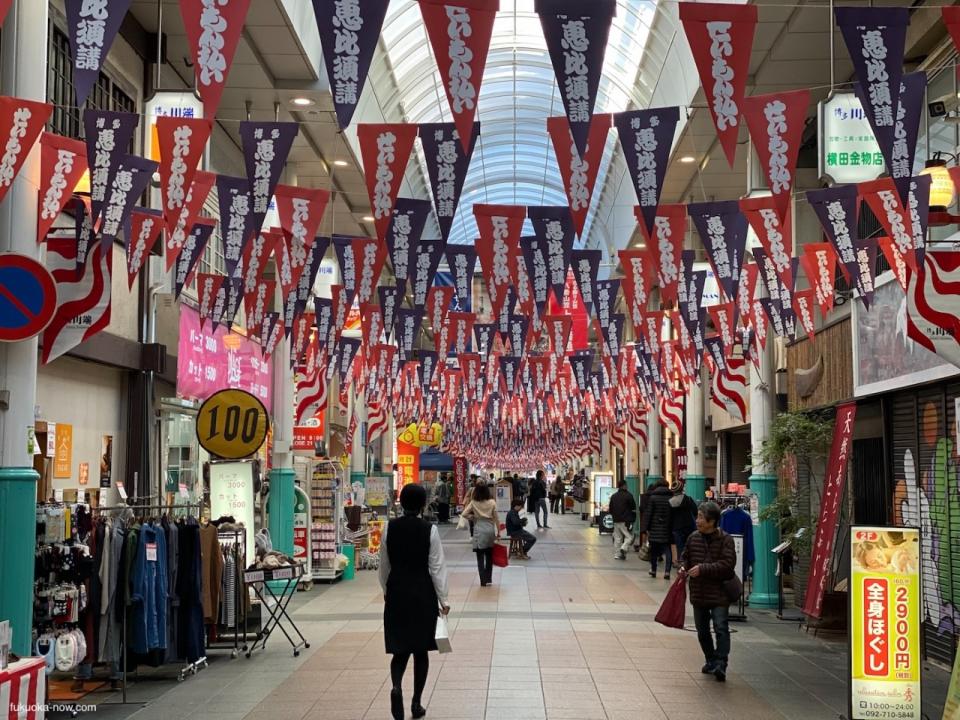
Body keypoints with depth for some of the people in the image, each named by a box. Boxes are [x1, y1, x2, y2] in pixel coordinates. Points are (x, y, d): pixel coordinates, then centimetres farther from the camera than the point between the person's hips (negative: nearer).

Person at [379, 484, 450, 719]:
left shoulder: (389, 528, -4)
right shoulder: (429, 530, -11)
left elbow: (384, 565, 5)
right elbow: (436, 567, -8)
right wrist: (442, 599, 1)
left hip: (397, 591, 2)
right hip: (423, 593, -2)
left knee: (400, 648, 10)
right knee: (420, 649, 11)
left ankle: (396, 688, -18)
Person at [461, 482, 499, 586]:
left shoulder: (473, 503, -3)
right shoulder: (492, 502, -2)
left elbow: (464, 514, -9)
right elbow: (496, 518, -1)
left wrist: (473, 517, 8)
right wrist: (498, 531, 6)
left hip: (479, 530, -1)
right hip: (490, 528, 2)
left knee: (480, 557, 3)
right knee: (489, 556, 15)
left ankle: (483, 581, 0)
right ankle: (489, 579, 19)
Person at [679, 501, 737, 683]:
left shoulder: (725, 539, -11)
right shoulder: (693, 537, 4)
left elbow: (727, 564, -19)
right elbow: (685, 556, 19)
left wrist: (703, 569, -24)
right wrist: (683, 567, -4)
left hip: (719, 593, -6)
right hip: (698, 593, 6)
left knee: (721, 628, -13)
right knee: (702, 630, 14)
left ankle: (720, 664, -13)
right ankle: (711, 661, 29)